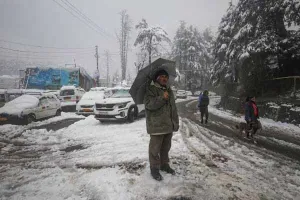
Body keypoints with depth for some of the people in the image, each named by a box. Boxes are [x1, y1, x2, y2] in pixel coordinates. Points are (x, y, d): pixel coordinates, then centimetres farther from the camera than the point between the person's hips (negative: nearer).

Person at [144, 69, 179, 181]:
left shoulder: (169, 90, 16)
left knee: (166, 147, 18)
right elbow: (149, 104, -21)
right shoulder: (151, 89, -7)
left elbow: (173, 107, 19)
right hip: (156, 125, -7)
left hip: (169, 125, 7)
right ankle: (154, 168, 17)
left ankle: (164, 164, 35)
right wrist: (162, 98, -28)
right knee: (155, 148, 2)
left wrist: (176, 122, 16)